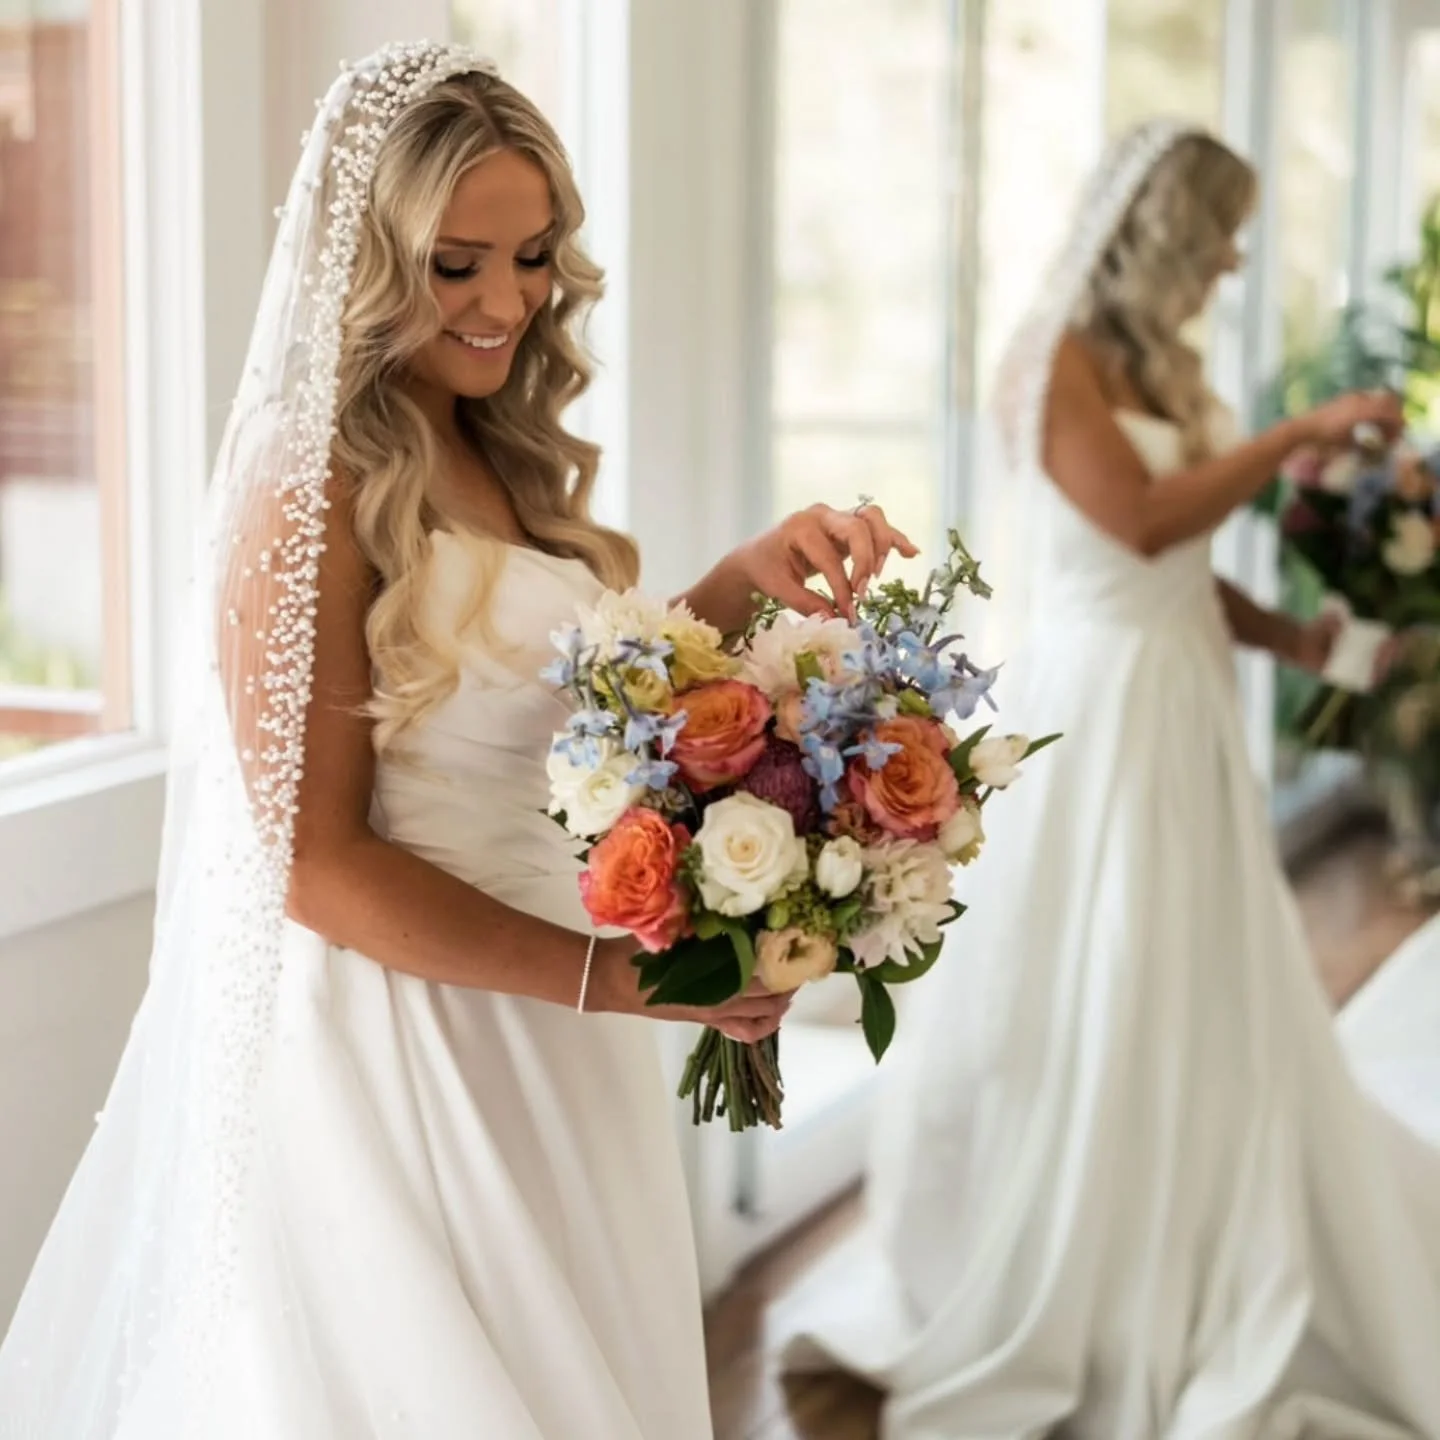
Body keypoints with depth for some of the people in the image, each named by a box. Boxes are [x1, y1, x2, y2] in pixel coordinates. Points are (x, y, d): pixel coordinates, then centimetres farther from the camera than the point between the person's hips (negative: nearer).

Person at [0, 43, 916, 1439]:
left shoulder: (509, 462, 6)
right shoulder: (311, 491, -17)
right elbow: (317, 864, -19)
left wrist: (746, 580, -6)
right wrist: (621, 976, -20)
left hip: (540, 1048, 8)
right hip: (398, 1029, -8)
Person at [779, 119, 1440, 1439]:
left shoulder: (1166, 365, 13)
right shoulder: (1059, 358, -10)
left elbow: (1188, 568, 13)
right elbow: (1141, 518, -22)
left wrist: (1290, 635, -1)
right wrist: (1301, 433, -18)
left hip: (1185, 704, 8)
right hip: (1100, 705, -8)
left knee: (1207, 1000, 12)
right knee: (1083, 1013, 0)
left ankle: (1189, 1301, 25)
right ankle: (1034, 1313, 15)